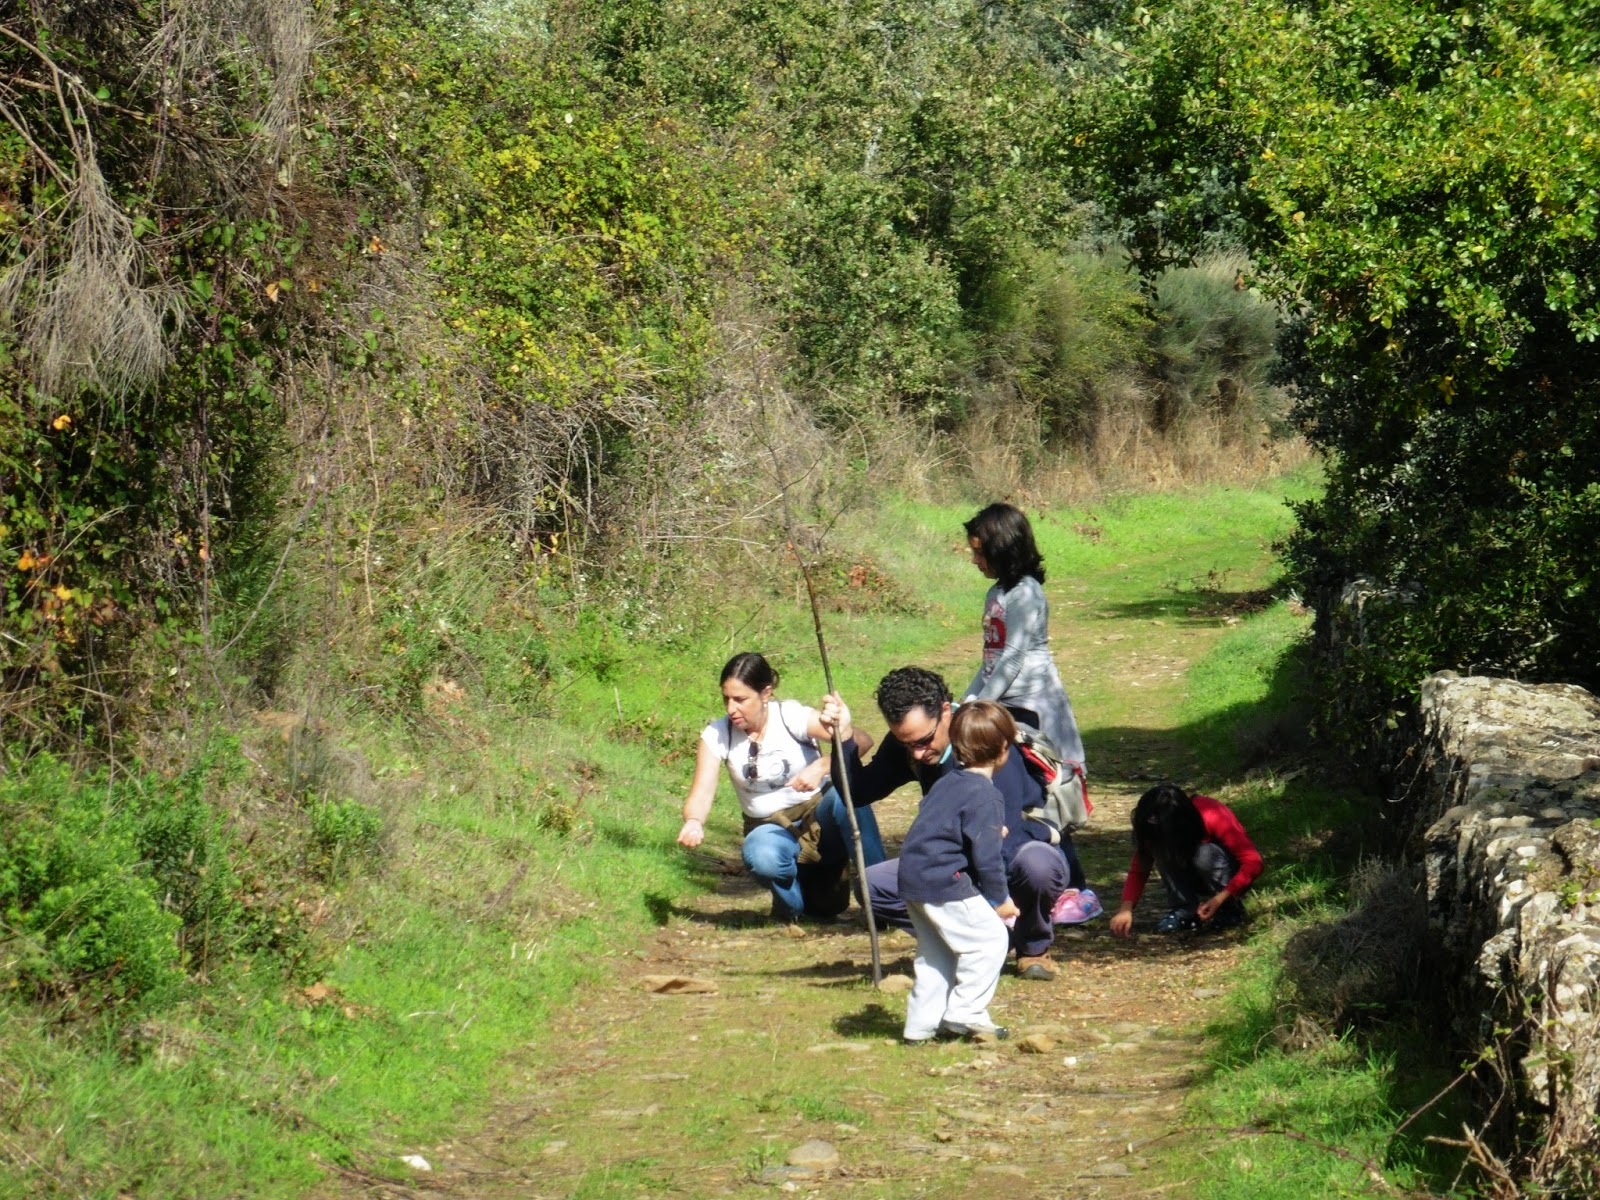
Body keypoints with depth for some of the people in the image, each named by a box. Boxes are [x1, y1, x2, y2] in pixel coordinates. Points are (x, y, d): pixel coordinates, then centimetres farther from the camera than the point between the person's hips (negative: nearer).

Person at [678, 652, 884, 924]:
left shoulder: (792, 716, -13)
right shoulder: (716, 735, -6)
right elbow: (702, 792, -16)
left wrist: (822, 766, -40)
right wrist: (693, 822, -38)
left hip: (819, 820, -1)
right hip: (771, 829, 1)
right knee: (761, 856, -36)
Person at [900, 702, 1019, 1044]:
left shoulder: (947, 782, 13)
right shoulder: (983, 795, -16)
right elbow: (986, 856, -16)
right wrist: (999, 900, -4)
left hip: (914, 880, 10)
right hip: (945, 884, -10)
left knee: (935, 952, 18)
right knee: (990, 939, -2)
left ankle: (922, 1024, 21)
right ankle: (965, 1014, -1)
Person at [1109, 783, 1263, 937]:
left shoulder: (1212, 818, -31)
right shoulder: (1159, 827, -19)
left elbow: (1253, 862, -30)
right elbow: (1139, 868, -16)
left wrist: (1219, 899, -38)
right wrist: (1126, 909, -32)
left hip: (1230, 876, -4)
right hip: (1197, 878, 4)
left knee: (1204, 854, -35)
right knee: (1162, 849, -24)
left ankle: (1230, 909, -14)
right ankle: (1185, 909, -17)